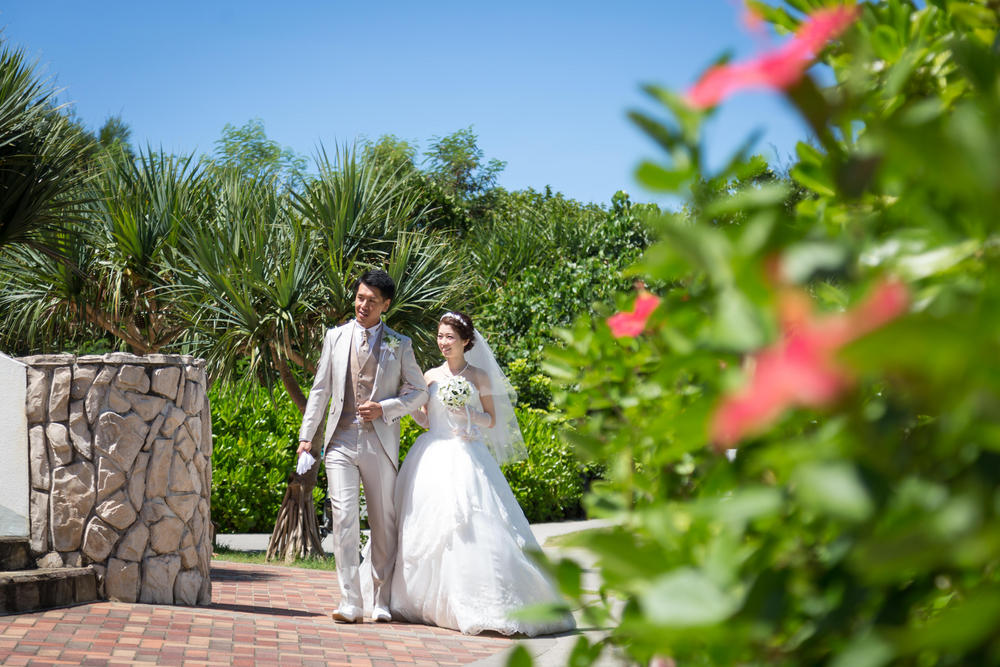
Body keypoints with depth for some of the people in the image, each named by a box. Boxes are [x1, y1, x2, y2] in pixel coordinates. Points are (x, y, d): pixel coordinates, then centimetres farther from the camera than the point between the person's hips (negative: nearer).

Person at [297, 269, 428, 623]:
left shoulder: (399, 344, 8)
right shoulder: (335, 337, 11)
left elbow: (418, 391, 10)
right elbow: (320, 389, 12)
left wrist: (385, 408, -7)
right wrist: (306, 435, 5)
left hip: (380, 442, 0)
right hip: (341, 439, 0)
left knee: (384, 521, 4)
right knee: (344, 516, -11)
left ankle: (381, 602, 13)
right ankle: (350, 602, -11)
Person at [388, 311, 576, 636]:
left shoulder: (479, 376, 5)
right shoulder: (431, 376, 13)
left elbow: (491, 420, 7)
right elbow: (424, 420, 15)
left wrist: (467, 413, -11)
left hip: (466, 456, -3)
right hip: (433, 456, 3)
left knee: (472, 528, -12)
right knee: (428, 527, -1)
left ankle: (475, 605, -9)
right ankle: (433, 603, 8)